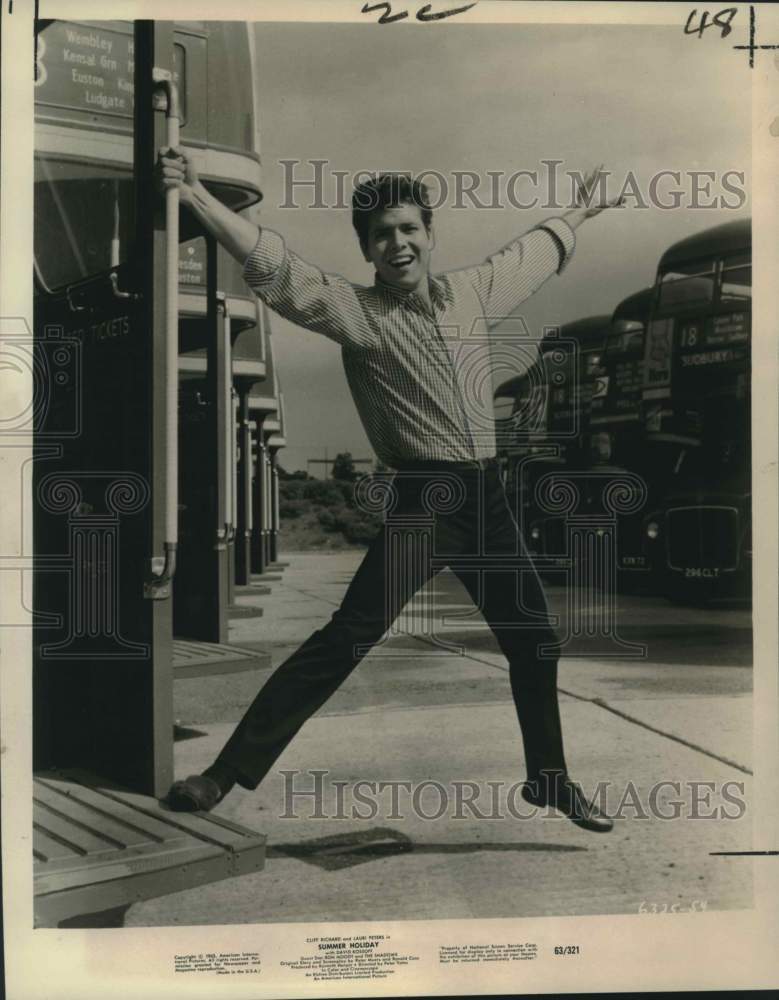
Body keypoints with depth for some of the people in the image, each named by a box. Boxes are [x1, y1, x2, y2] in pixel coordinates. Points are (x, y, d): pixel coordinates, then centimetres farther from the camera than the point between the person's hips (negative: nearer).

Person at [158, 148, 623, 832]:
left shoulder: (469, 292, 11)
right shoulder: (355, 309, -5)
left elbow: (530, 254, 30)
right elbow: (276, 268, -18)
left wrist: (576, 215, 46)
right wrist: (196, 196, -29)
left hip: (487, 498, 6)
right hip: (421, 501, -6)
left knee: (534, 639, 15)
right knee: (344, 641, -11)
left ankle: (549, 780, 35)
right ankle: (228, 772, -1)